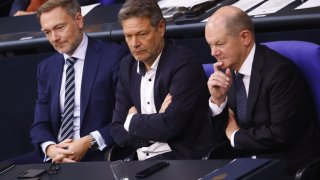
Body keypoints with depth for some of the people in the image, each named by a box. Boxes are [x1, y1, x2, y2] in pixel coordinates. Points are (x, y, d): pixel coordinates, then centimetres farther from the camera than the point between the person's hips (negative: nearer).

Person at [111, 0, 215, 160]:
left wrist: (133, 120, -2)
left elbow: (170, 125, -19)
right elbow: (118, 130, 7)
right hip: (140, 158, 7)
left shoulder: (184, 63, -12)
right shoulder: (127, 66, 10)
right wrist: (154, 120, -10)